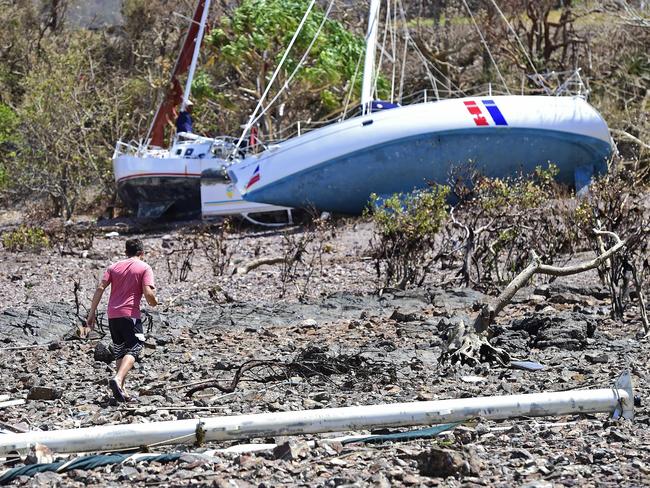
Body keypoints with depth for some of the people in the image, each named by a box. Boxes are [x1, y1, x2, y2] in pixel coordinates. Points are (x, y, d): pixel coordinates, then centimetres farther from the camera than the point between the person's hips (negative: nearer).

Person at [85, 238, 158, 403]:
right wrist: (154, 302, 12)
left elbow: (100, 288, 4)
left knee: (120, 352, 16)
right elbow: (148, 294, -11)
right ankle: (118, 379, -29)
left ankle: (121, 390, 10)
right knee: (133, 350, -5)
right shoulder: (144, 268, 2)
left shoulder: (114, 267, 14)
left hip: (112, 315, 5)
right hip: (130, 314, -5)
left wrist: (92, 313, 4)